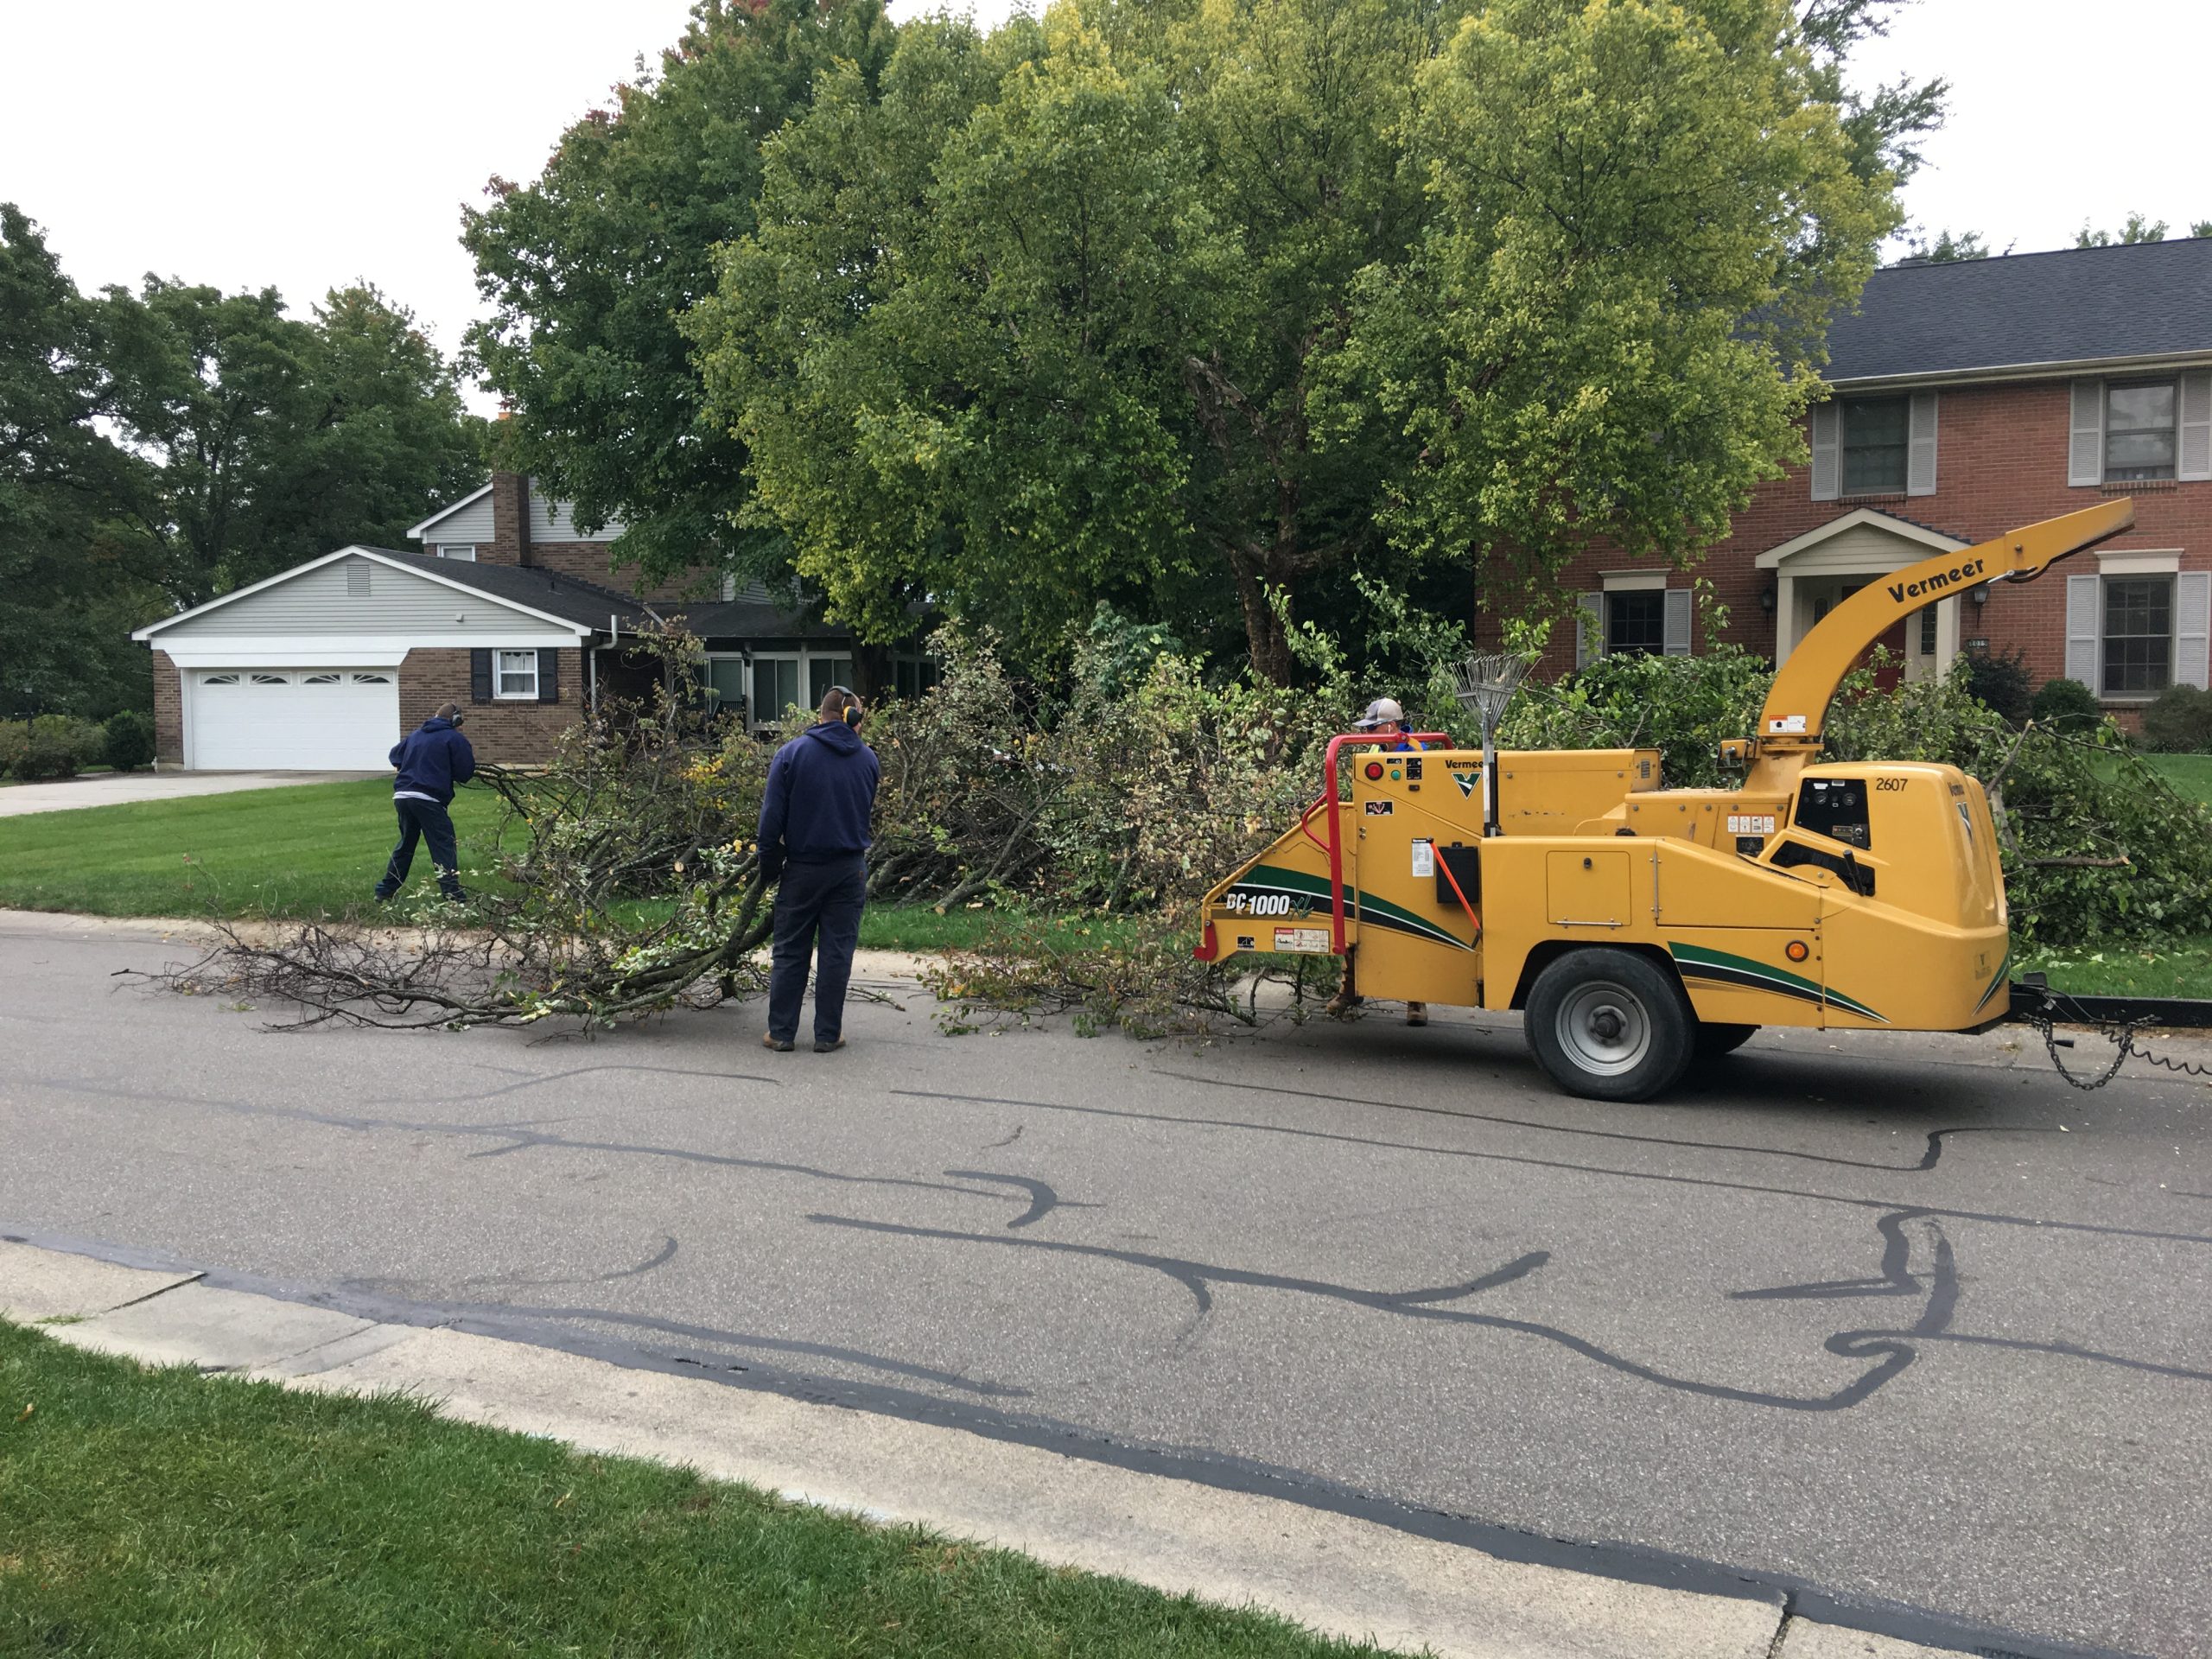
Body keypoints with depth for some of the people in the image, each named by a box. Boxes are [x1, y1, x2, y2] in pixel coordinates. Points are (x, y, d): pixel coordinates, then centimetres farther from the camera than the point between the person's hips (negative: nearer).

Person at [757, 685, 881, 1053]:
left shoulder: (791, 753, -7)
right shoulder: (868, 759, 2)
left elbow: (772, 815, -7)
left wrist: (769, 866, 1)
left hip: (802, 867, -1)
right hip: (850, 869, 1)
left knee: (790, 953, 9)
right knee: (838, 952, 7)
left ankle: (781, 1032, 13)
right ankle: (828, 1034, 10)